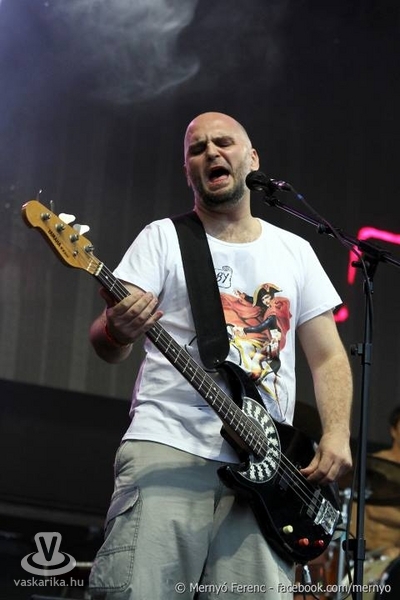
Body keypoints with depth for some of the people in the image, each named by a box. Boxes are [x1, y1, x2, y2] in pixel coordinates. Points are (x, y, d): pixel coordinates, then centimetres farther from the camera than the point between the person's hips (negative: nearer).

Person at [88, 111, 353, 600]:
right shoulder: (162, 238, 10)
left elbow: (327, 356, 18)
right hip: (167, 449, -3)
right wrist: (117, 330, -25)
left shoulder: (294, 251, 19)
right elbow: (107, 345, 0)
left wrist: (336, 435, -1)